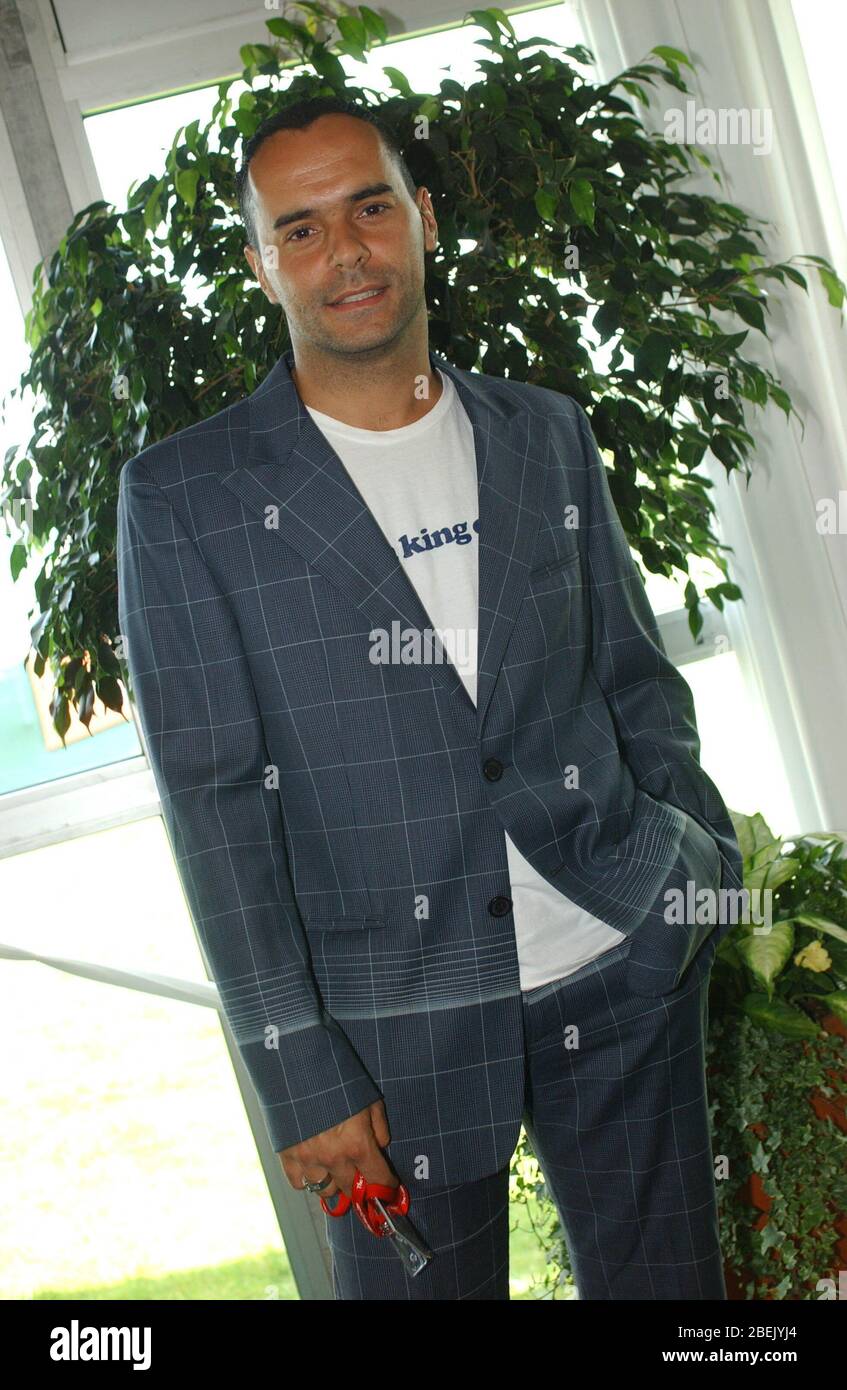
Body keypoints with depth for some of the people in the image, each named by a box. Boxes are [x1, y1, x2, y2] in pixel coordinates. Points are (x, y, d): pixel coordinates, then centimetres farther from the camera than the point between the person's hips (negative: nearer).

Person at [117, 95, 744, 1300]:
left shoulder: (549, 435, 8)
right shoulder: (183, 497, -4)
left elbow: (639, 679, 14)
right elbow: (212, 795, -7)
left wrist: (706, 885, 5)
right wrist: (299, 1072, -11)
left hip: (626, 971, 3)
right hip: (395, 1016, -3)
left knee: (669, 1279, 15)